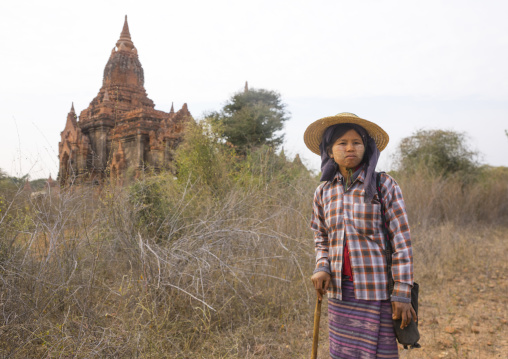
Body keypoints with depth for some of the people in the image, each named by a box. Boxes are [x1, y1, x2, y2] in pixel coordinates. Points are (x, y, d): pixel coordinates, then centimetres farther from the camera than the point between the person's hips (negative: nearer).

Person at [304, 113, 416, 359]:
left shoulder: (384, 185, -5)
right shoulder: (323, 192, 5)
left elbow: (402, 242, -5)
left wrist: (402, 294, -9)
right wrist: (322, 268, -2)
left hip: (378, 291, -3)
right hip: (340, 292, 4)